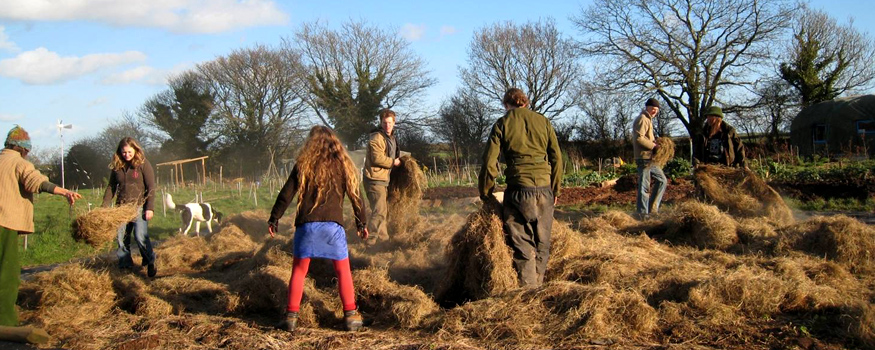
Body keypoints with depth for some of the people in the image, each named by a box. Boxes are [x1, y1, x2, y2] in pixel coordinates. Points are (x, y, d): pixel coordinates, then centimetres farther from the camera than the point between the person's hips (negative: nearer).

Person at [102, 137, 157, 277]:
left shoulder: (143, 164, -4)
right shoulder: (116, 166, 8)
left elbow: (151, 187, -5)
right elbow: (111, 187, 13)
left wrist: (150, 208, -11)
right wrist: (104, 206, 4)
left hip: (139, 207, -5)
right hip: (121, 208, 5)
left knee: (141, 236, -15)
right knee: (122, 238, 4)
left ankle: (150, 262, 4)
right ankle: (125, 266, 13)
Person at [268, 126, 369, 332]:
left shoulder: (304, 165, 3)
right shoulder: (342, 165, 5)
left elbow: (286, 194, 2)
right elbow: (355, 195, 8)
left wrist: (274, 219, 10)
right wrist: (361, 223, 17)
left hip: (306, 225, 0)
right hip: (333, 225, 0)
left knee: (299, 270, 11)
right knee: (343, 270, 12)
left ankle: (291, 316, 8)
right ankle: (351, 315, 9)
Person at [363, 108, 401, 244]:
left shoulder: (391, 138, 18)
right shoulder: (376, 138, -15)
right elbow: (377, 158, -24)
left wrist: (399, 158, 13)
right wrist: (393, 162, -12)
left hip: (383, 179, 10)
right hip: (375, 179, -10)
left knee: (384, 212, 18)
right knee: (379, 211, -15)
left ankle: (384, 238, 28)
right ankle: (371, 240, -14)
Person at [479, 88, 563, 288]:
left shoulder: (502, 124, 2)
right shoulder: (542, 121, 9)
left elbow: (490, 161, -2)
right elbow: (557, 157, 8)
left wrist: (485, 193, 9)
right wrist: (555, 189, 17)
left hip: (518, 190, -3)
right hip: (544, 188, 3)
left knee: (522, 244, 2)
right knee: (542, 243, 13)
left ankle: (527, 288, -1)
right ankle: (538, 285, 20)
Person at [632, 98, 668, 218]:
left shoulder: (648, 120, 23)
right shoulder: (642, 119, -10)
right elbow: (639, 138, -21)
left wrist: (655, 143, 8)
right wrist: (653, 145, -17)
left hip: (650, 158, 10)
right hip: (644, 158, -10)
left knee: (662, 180, 15)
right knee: (644, 186, -6)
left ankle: (653, 207, 16)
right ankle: (643, 213, -2)